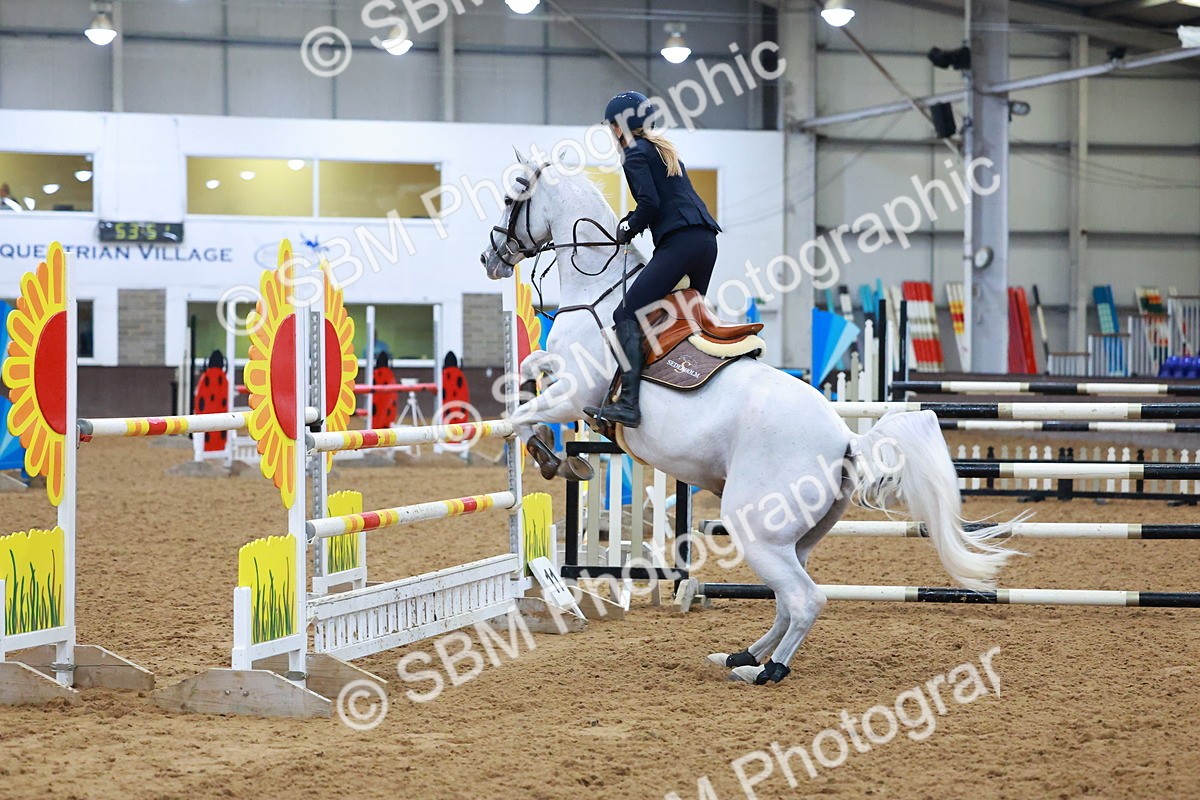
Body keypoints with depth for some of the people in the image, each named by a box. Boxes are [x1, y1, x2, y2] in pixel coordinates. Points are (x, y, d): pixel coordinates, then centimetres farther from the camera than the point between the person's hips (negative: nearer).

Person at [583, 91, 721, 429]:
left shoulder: (636, 153, 0)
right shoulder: (664, 148, 27)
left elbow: (650, 203, -12)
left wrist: (628, 228, 3)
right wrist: (632, 222, 19)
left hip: (679, 243, -10)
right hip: (706, 240, 10)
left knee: (626, 315, -13)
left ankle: (629, 403, -26)